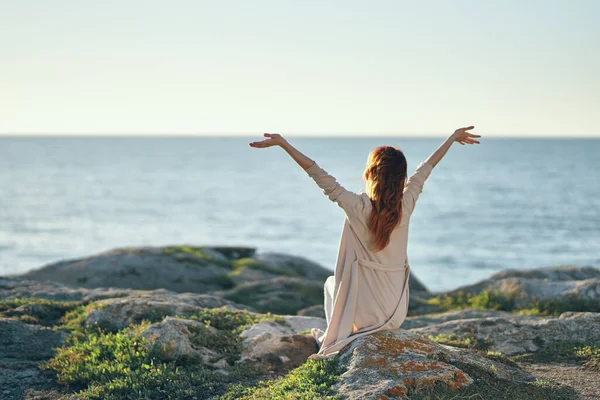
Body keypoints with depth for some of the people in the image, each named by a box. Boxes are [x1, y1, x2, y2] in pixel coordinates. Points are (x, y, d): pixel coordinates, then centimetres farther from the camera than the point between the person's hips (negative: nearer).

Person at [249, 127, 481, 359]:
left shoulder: (357, 207, -18)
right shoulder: (406, 205, -8)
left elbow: (321, 177, -16)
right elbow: (425, 169, 6)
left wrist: (283, 144, -13)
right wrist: (453, 138, 22)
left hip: (365, 312, -3)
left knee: (332, 282, 32)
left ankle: (335, 340, 28)